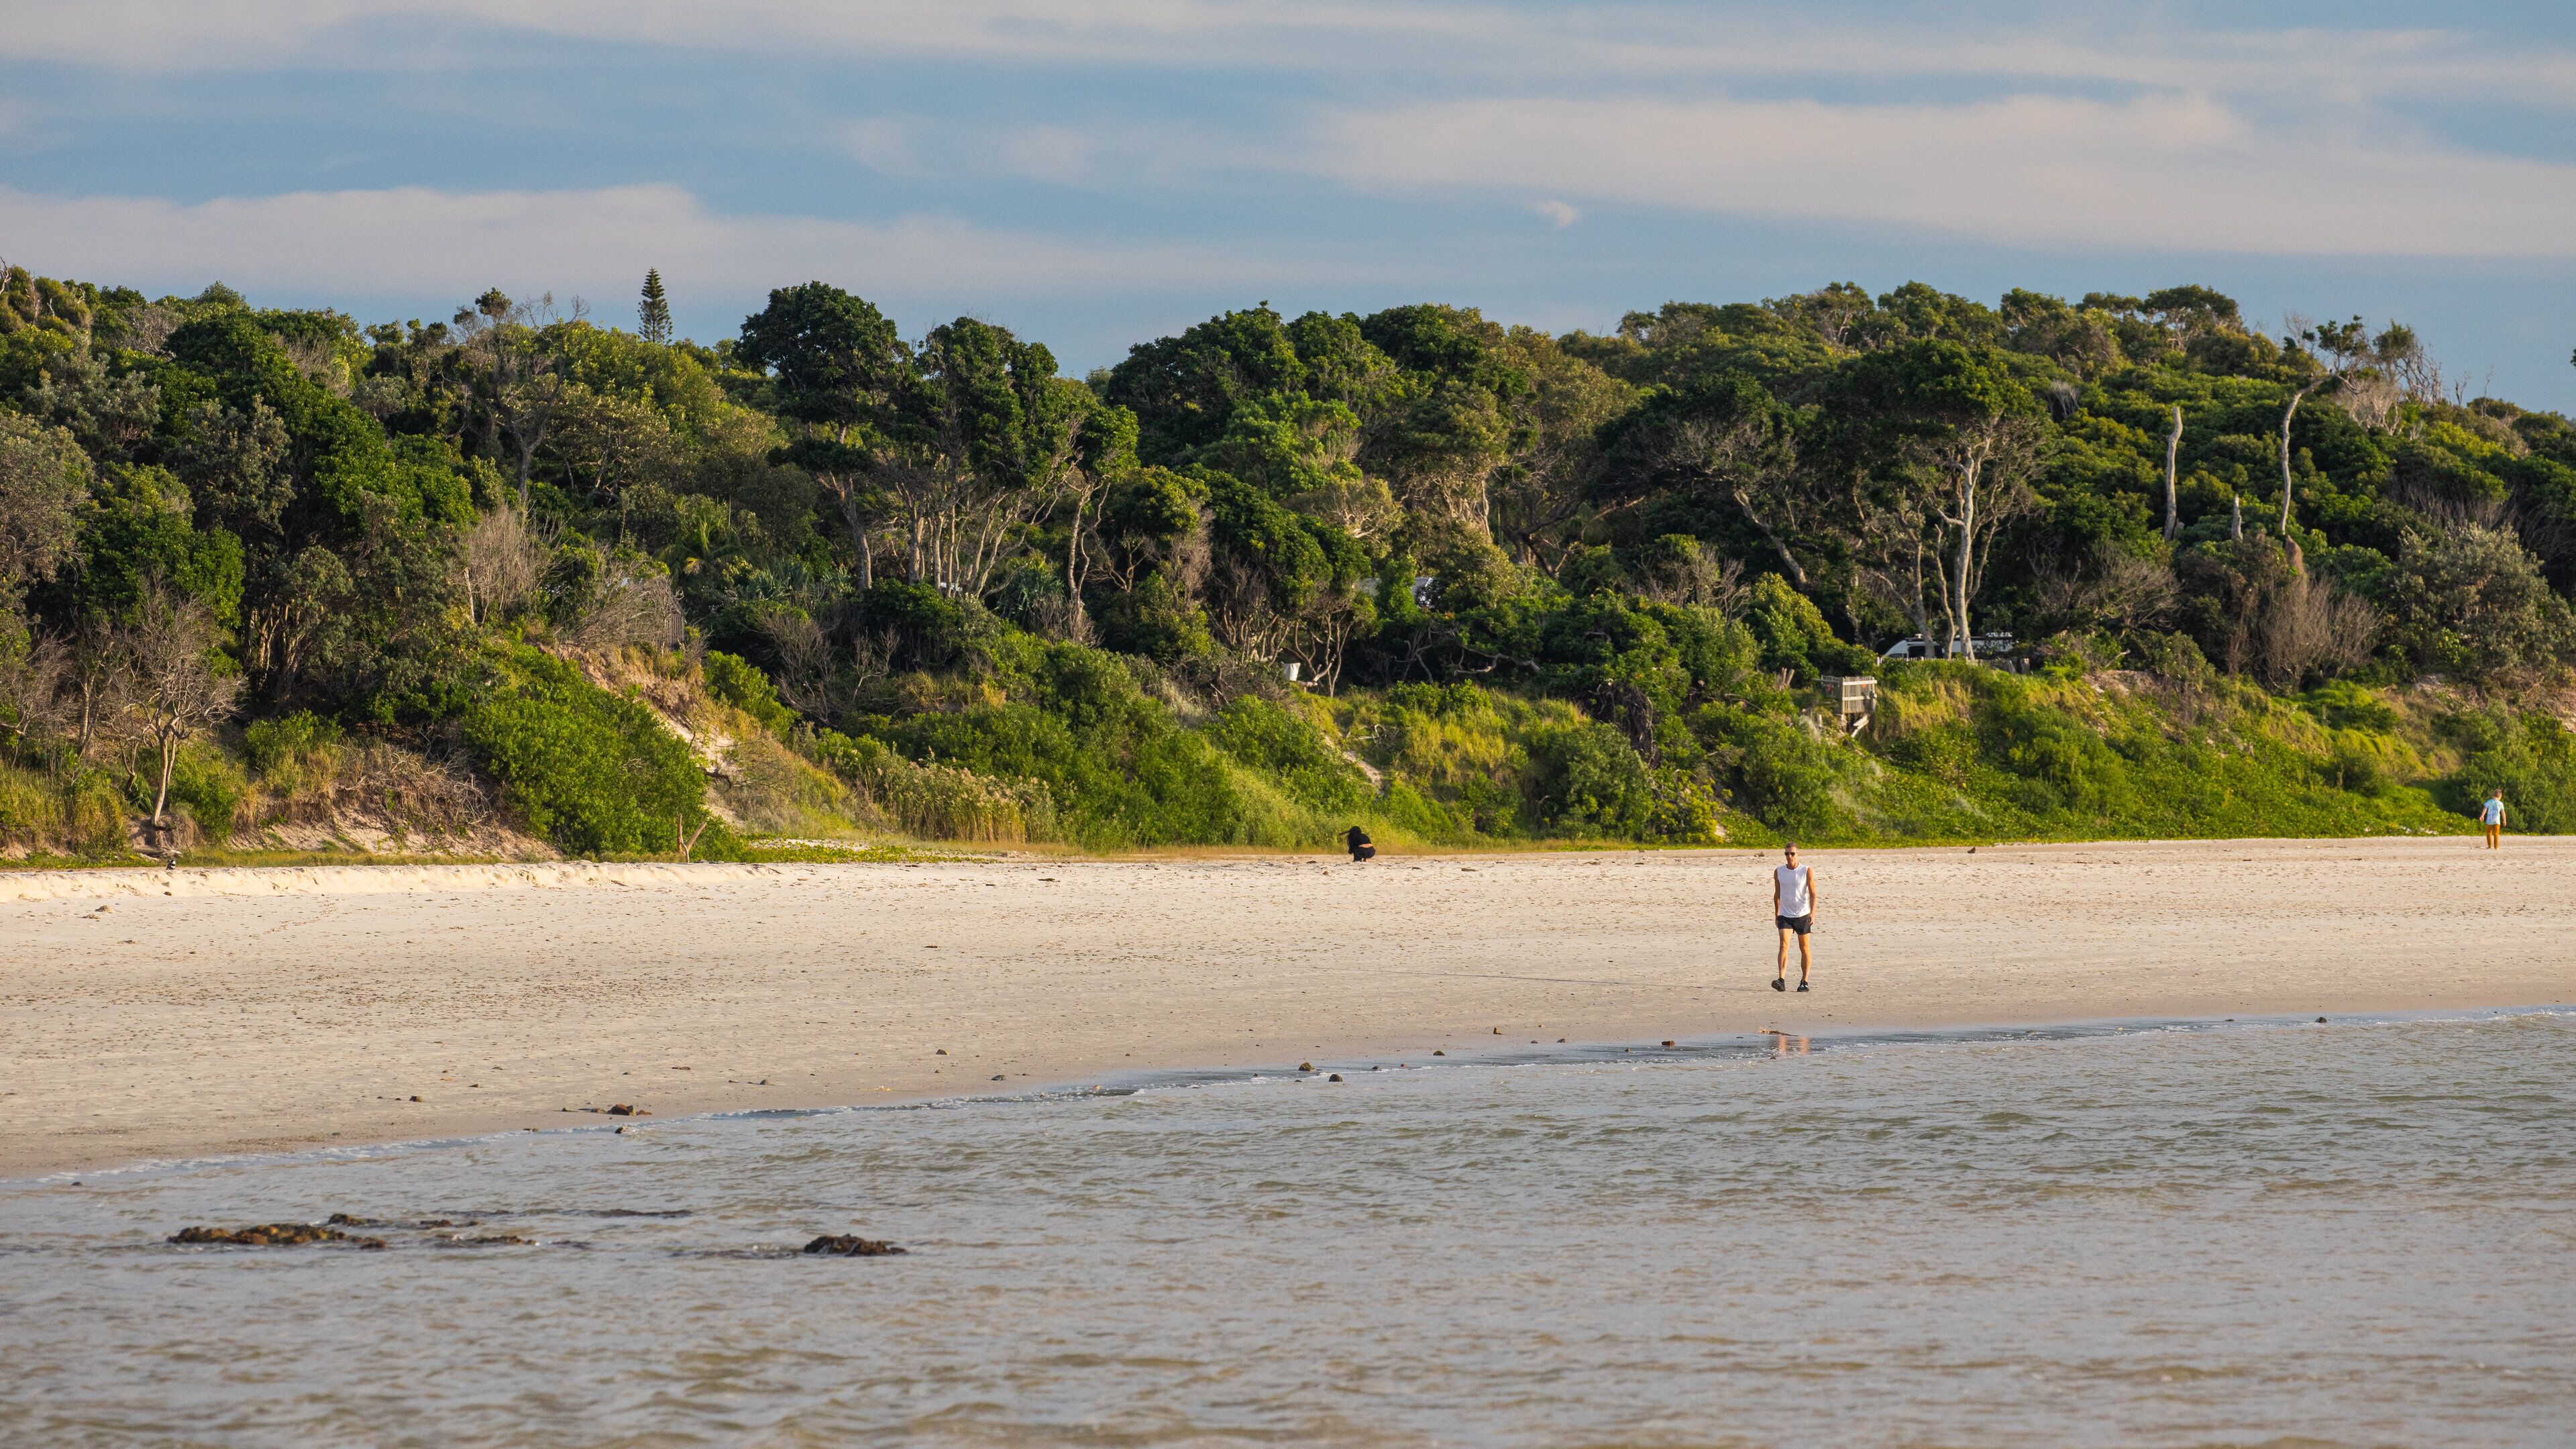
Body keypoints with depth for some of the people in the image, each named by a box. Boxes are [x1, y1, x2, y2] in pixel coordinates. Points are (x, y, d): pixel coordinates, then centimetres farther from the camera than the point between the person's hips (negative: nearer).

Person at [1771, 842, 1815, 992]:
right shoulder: (1778, 871, 5)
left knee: (1804, 949, 6)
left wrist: (1812, 913, -18)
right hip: (1785, 916, 1)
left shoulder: (1807, 871, -3)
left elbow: (1813, 894, -6)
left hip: (1803, 915, -1)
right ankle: (1782, 980, -25)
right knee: (1784, 945, -16)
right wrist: (1777, 915, 17)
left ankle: (1804, 982, 16)